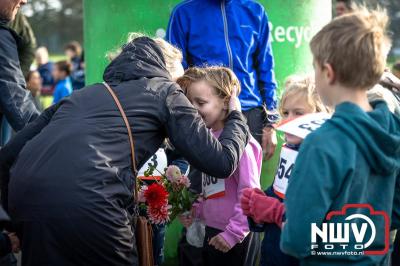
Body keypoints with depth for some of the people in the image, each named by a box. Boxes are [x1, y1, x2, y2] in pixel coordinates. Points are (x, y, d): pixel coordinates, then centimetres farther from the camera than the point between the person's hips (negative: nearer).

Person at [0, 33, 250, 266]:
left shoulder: (86, 93, 31)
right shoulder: (165, 91, 18)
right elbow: (222, 162, 11)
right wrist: (237, 116, 30)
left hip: (23, 190, 5)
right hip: (86, 200, -5)